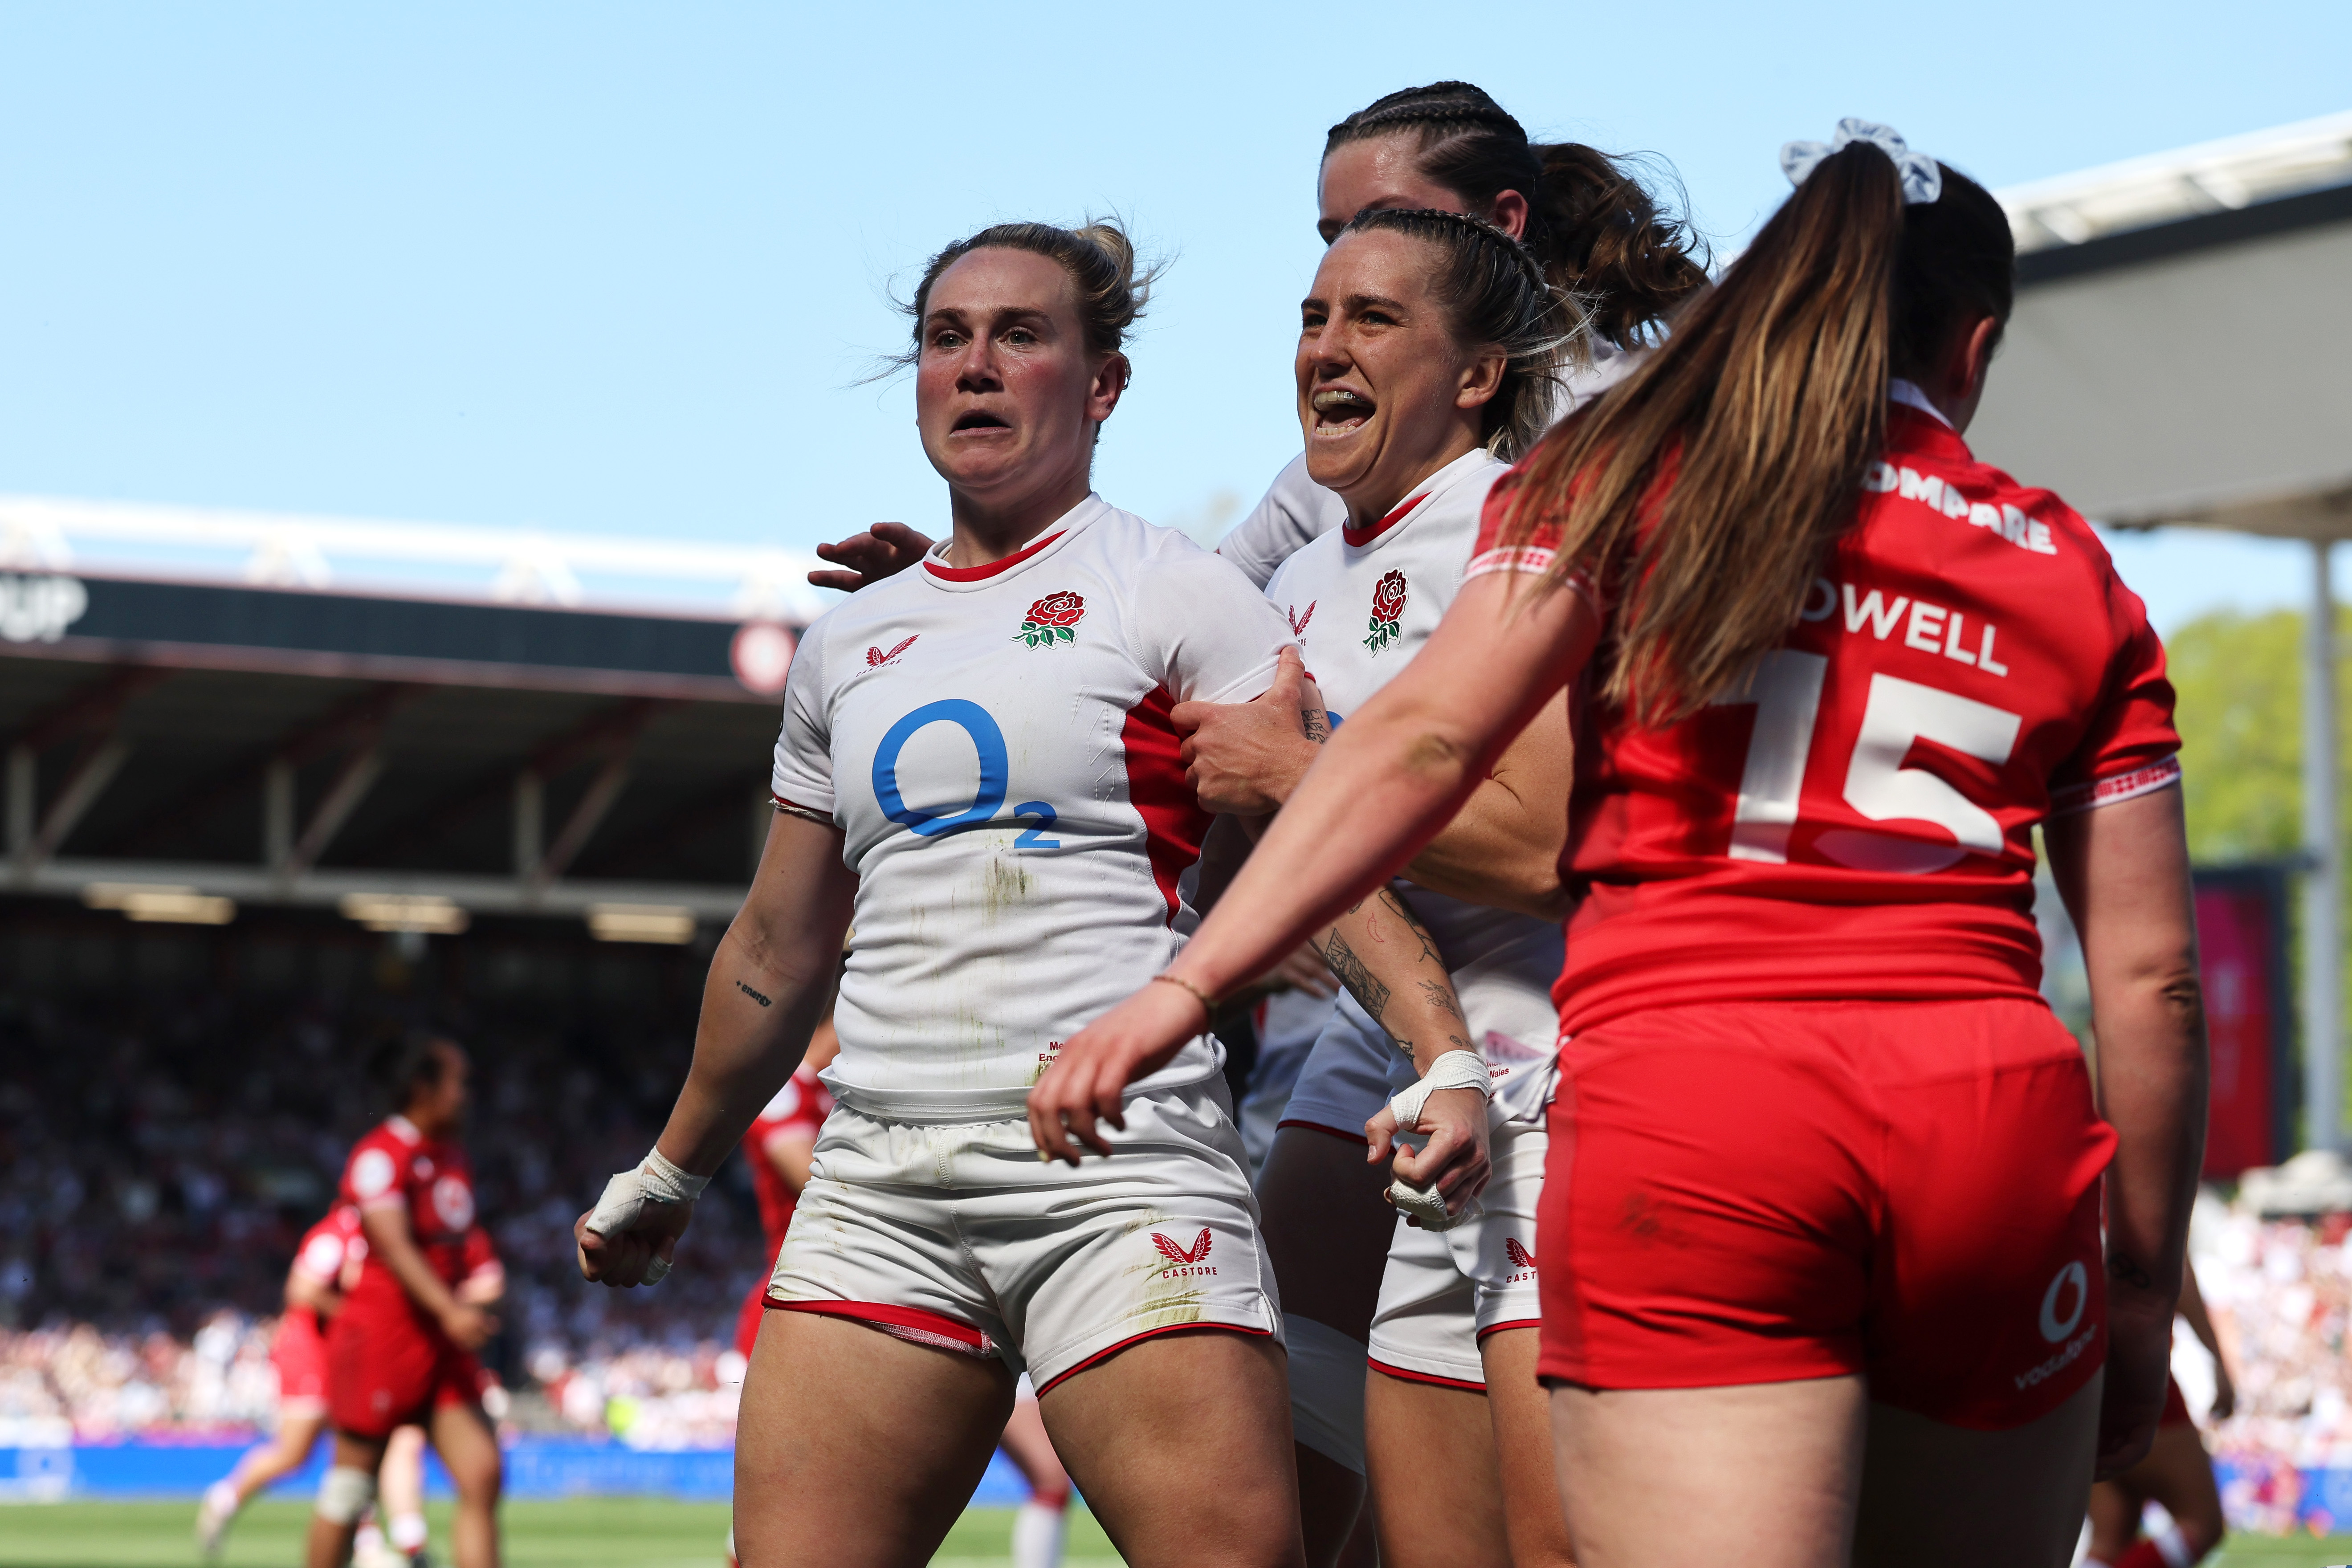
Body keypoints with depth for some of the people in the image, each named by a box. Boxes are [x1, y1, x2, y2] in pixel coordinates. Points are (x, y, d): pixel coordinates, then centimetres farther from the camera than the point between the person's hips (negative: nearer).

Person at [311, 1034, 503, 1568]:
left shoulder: (453, 1155, 15)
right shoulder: (381, 1154, -12)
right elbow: (394, 1244, -24)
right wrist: (449, 1310, -34)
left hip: (443, 1344, 8)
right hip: (381, 1338, -8)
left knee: (483, 1479, -6)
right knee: (352, 1489, 1)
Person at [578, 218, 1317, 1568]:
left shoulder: (1172, 594, 3)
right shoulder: (849, 645, 19)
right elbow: (777, 953, 29)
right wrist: (671, 1176, 36)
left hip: (1120, 1166, -5)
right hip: (880, 1183, 5)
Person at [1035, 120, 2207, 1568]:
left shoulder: (1626, 473, 12)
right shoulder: (2073, 573, 17)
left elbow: (1426, 738, -2)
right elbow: (2151, 976, 14)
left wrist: (1188, 984, -6)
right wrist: (2143, 1292, 21)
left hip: (1679, 1109, -2)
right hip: (1994, 1119, 2)